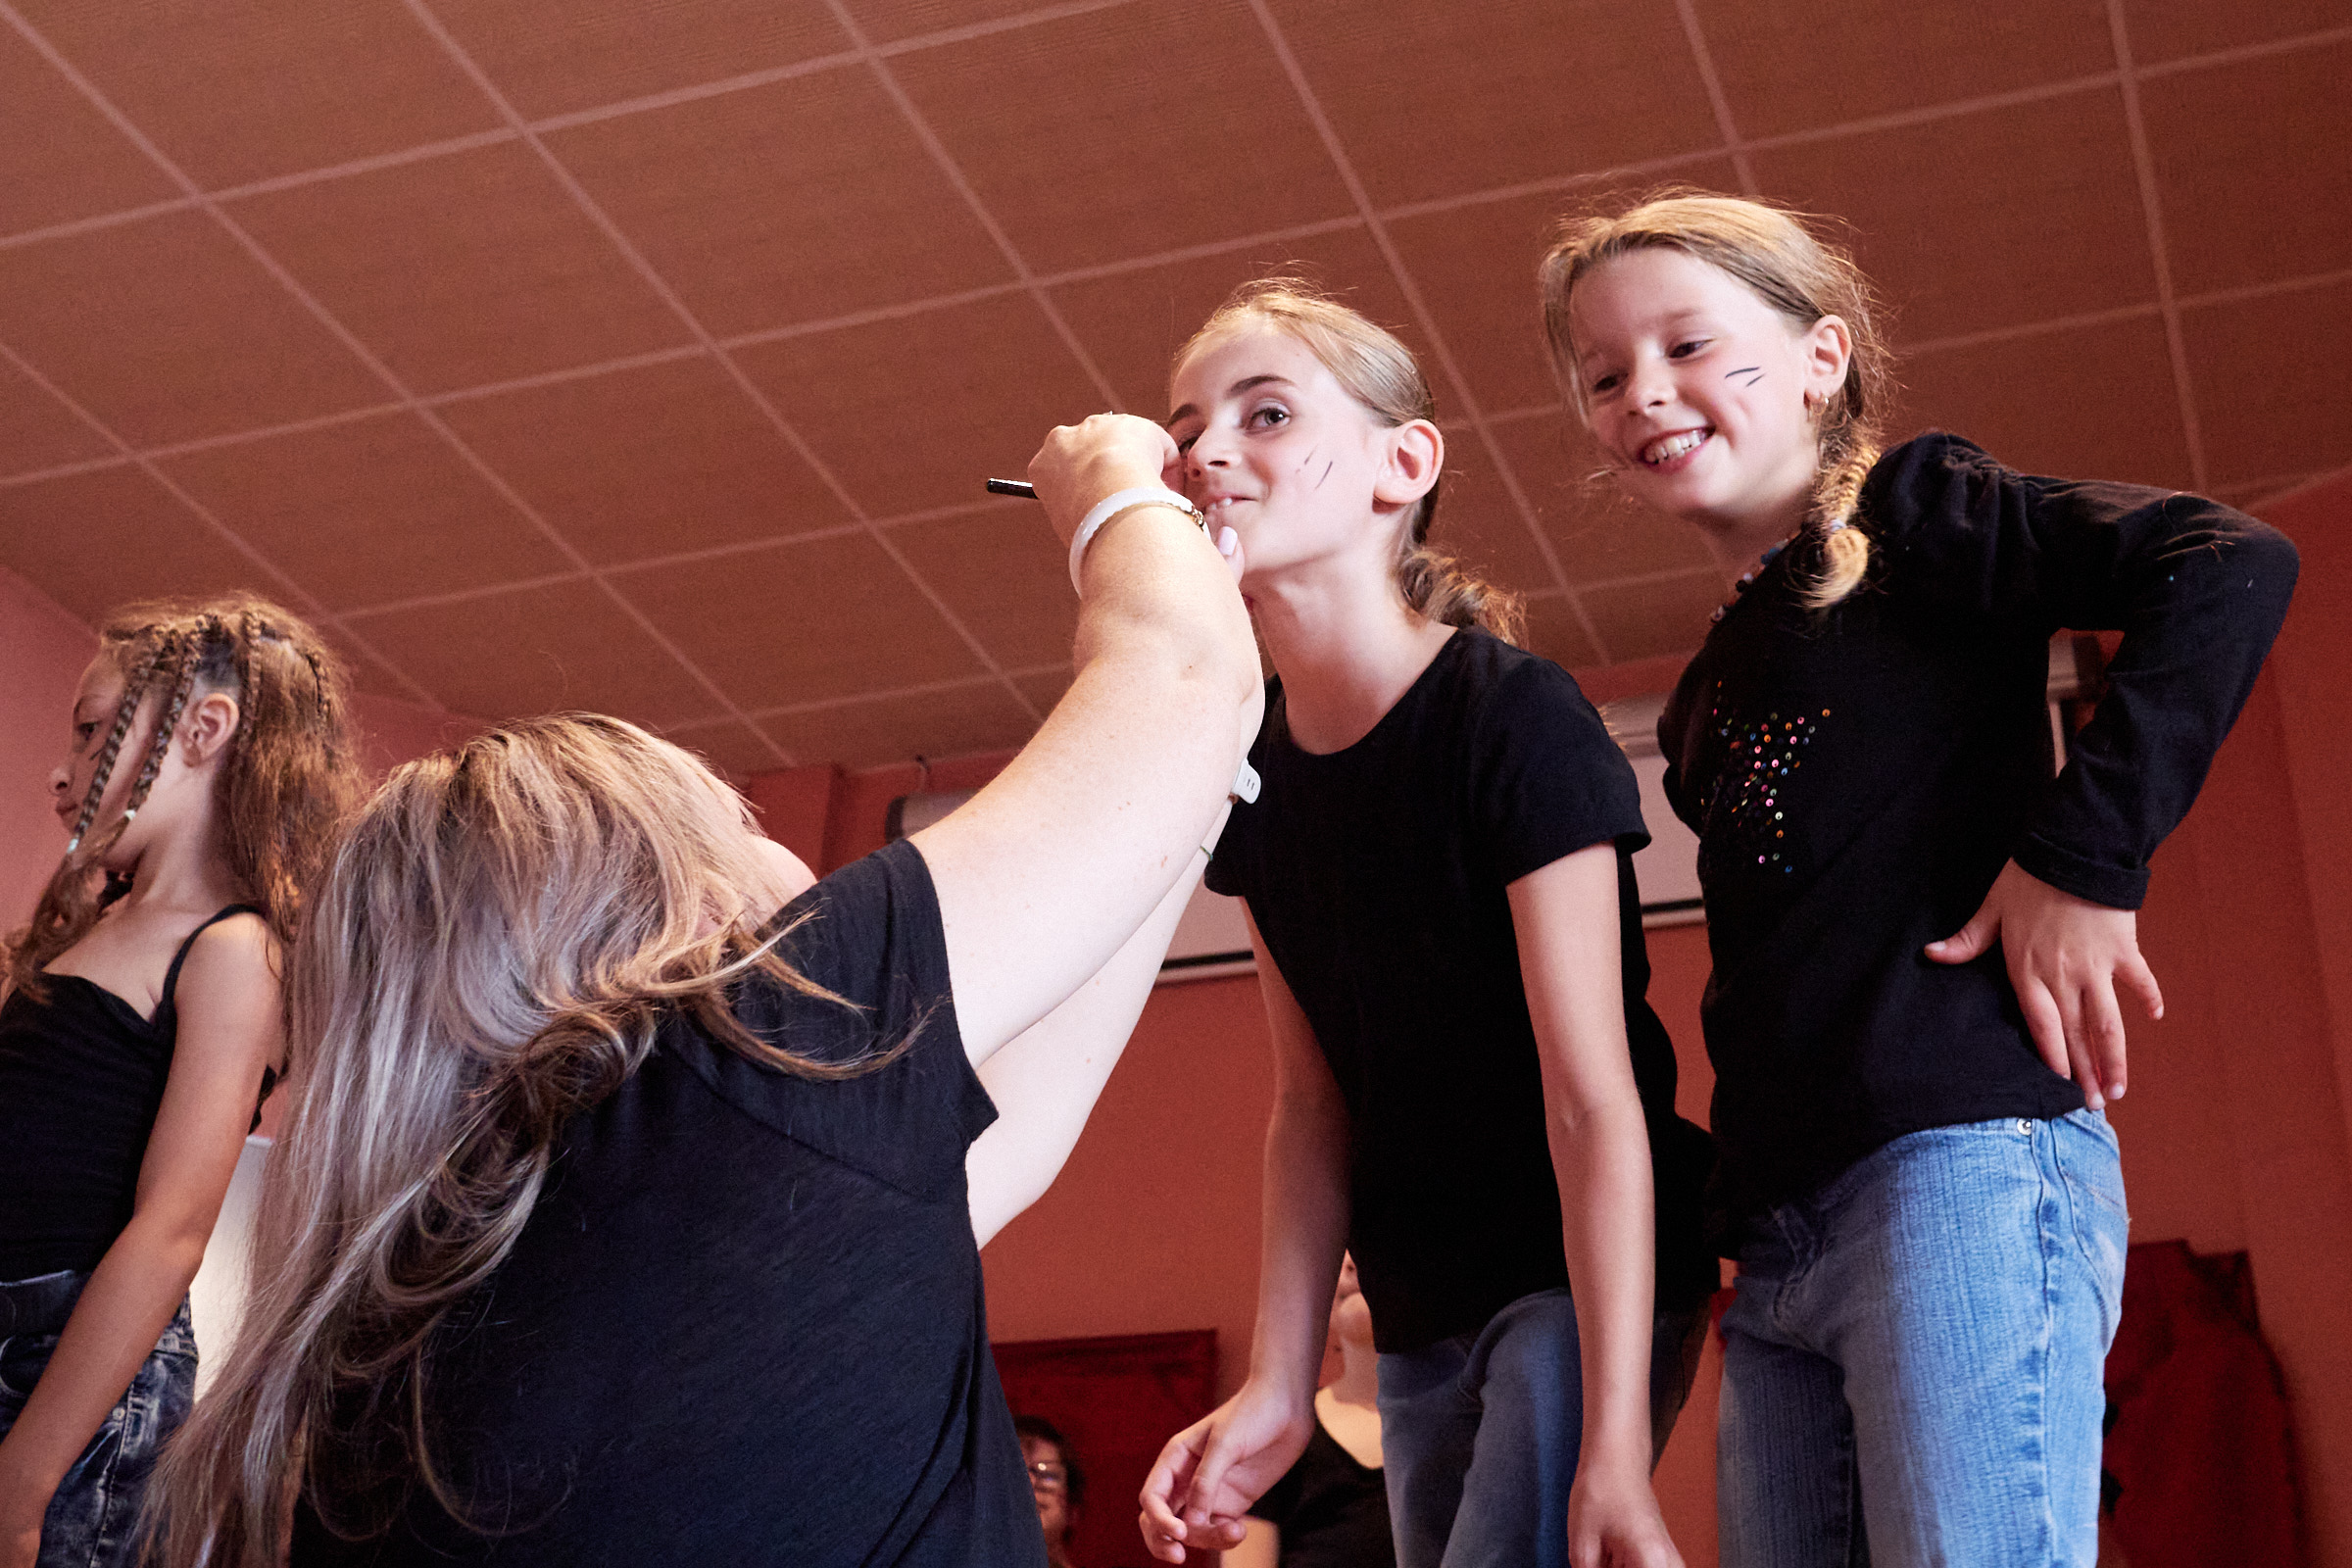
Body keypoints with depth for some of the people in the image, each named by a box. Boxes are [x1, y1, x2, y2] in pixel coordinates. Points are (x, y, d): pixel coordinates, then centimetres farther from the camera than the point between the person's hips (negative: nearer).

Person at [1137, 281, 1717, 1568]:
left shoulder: (1514, 718, -18)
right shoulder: (1257, 776, 2)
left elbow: (1594, 1099, -21)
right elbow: (1312, 1101, 4)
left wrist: (1614, 1439, -25)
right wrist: (1278, 1388, -2)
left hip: (1590, 1279, -7)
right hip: (1422, 1318, 7)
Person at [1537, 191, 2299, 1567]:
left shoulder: (1914, 516, 3)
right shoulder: (1710, 693, 24)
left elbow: (2232, 567, -11)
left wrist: (2085, 854, -16)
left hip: (1963, 1156, -8)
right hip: (1776, 1239, 8)